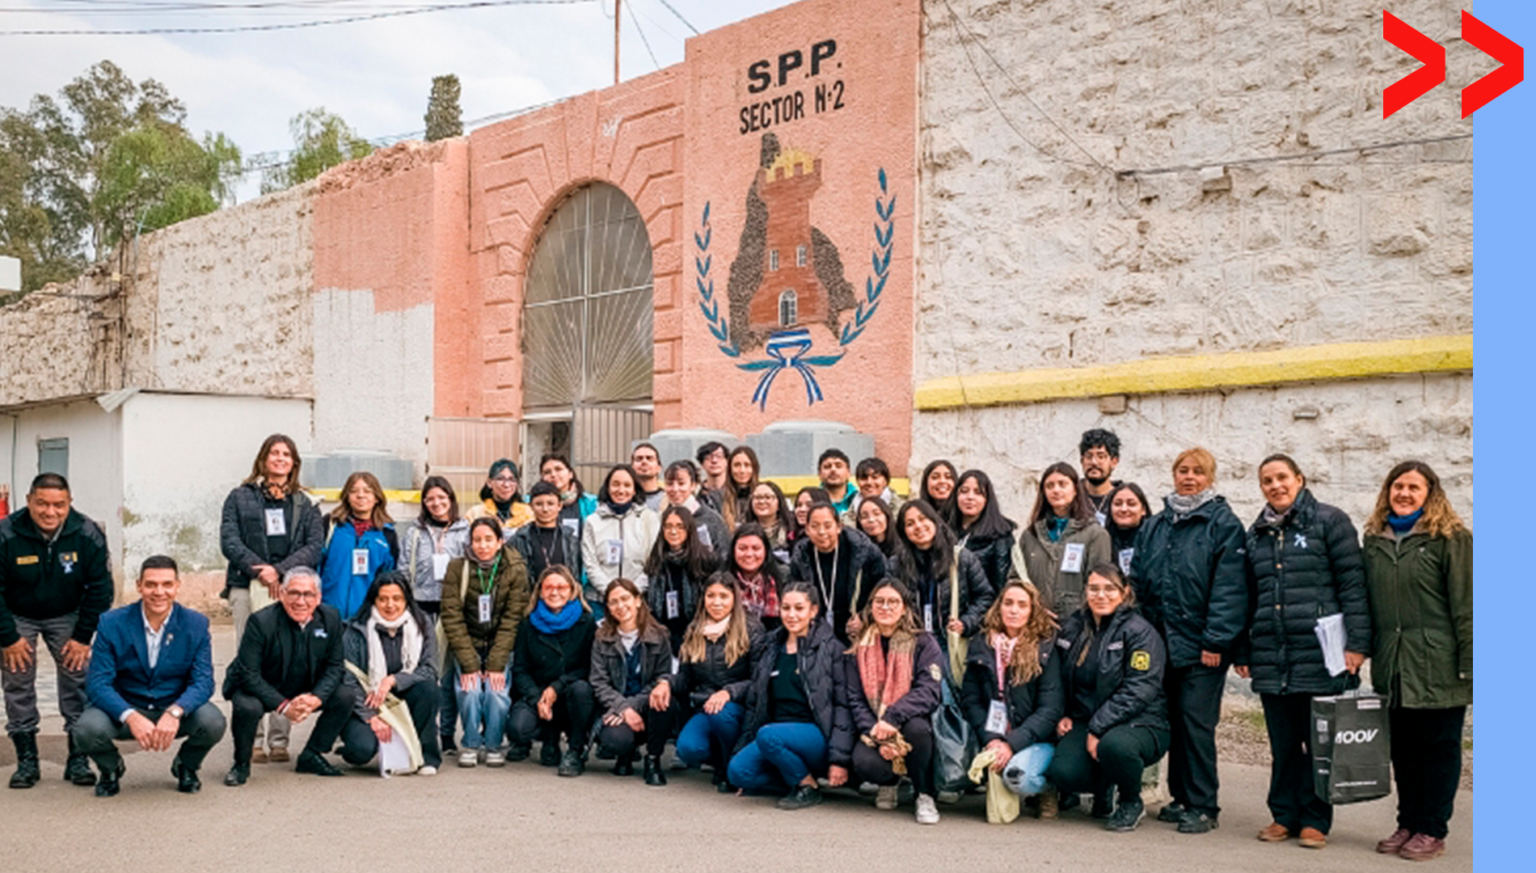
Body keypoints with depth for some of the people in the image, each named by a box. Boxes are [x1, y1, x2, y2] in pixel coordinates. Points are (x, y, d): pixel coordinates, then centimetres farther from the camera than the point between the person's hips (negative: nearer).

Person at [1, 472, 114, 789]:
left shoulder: (88, 535, -19)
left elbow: (100, 588, -10)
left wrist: (83, 637, -12)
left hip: (67, 615, 0)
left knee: (78, 680, -6)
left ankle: (78, 759, 2)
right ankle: (26, 760, 10)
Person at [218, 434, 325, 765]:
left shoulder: (304, 505, 16)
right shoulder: (240, 498, 12)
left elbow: (315, 546, 4)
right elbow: (229, 541, 1)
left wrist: (279, 570, -10)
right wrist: (259, 570, -11)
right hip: (247, 589, -1)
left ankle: (279, 740, 1)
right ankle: (253, 740, 0)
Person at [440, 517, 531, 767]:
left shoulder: (515, 570, -9)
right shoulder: (457, 568, -8)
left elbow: (512, 620, -10)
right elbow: (452, 619, -11)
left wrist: (496, 664, -18)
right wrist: (469, 664, -18)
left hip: (500, 646, 0)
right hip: (466, 646, 0)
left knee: (497, 693, -20)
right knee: (469, 691, -22)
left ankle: (493, 745, 2)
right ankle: (470, 745, -1)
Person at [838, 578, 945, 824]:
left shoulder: (923, 643, -1)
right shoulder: (858, 650, 7)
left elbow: (928, 692, -14)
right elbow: (854, 700, 1)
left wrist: (891, 718, -29)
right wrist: (875, 735, -17)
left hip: (910, 724, -1)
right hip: (872, 728, 1)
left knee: (916, 726, -36)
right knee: (864, 763, -31)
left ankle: (925, 796, -11)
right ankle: (889, 782, 10)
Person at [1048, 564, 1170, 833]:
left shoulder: (1140, 632, -9)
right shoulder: (1073, 627, 10)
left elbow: (1138, 692, -18)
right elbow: (1061, 679, 23)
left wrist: (1098, 729, -23)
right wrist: (1064, 716, 6)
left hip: (1139, 723, -5)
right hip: (1086, 720, 5)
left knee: (1113, 745, -39)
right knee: (1062, 773, -23)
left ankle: (1132, 803, -4)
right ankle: (1104, 788, 15)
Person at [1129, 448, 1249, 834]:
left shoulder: (1224, 524, -4)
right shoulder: (1154, 526, 14)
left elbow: (1229, 588, -11)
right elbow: (1137, 581, 14)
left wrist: (1216, 641, -16)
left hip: (1201, 646, -5)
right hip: (1161, 642, 6)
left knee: (1197, 722, -5)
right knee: (1175, 720, 11)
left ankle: (1202, 805, 4)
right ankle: (1181, 798, 21)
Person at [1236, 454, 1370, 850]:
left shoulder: (1329, 522, 1)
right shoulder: (1256, 534, 16)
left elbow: (1353, 584, -4)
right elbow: (1249, 596, 18)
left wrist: (1356, 642, -10)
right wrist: (1243, 651, 14)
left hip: (1319, 653, -4)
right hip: (1271, 656, 4)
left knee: (1319, 740, 3)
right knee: (1282, 742, 9)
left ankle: (1315, 820, 13)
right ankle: (1284, 815, 19)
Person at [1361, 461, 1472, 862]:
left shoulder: (1450, 538, -3)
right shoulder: (1375, 540, 13)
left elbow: (1464, 603, -7)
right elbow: (1368, 600, 18)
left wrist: (1468, 662, -12)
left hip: (1437, 668, -5)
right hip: (1394, 669, 5)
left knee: (1438, 748, 3)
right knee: (1402, 749, 11)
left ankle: (1433, 831, 12)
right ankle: (1408, 824, 22)